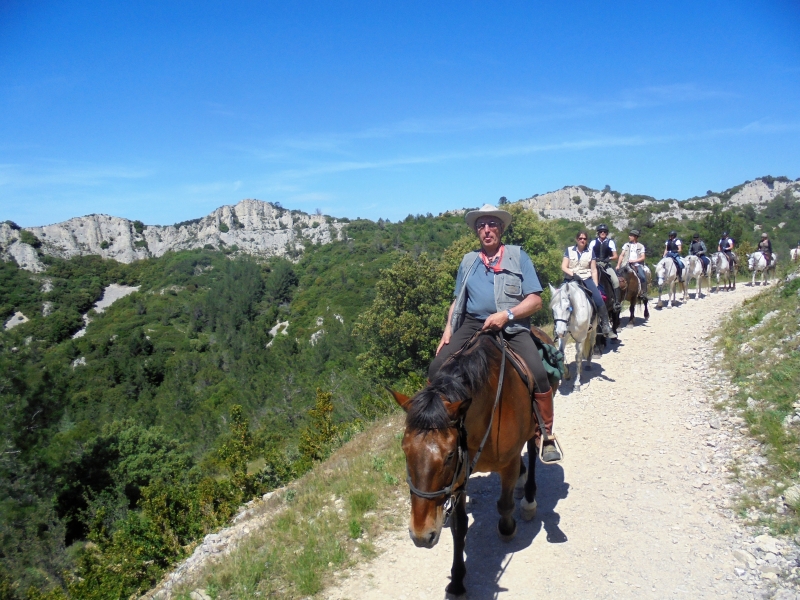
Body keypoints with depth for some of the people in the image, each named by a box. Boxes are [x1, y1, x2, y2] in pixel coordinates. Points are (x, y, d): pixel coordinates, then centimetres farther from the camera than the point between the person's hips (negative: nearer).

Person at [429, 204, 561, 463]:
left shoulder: (518, 256, 7)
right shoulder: (468, 261, 17)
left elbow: (535, 300, 0)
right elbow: (457, 301, 22)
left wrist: (506, 314, -15)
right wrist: (448, 329, 5)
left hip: (512, 327, -3)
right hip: (473, 325, 3)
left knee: (537, 373, -26)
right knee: (437, 368, -17)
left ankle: (546, 435, -5)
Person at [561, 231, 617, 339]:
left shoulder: (590, 252, 11)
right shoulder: (569, 250, 8)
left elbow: (594, 270, 7)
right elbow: (564, 267, 2)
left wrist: (595, 285, -2)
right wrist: (572, 273, -17)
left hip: (586, 278, 0)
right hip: (571, 279, 0)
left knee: (599, 299, -20)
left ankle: (606, 327, -15)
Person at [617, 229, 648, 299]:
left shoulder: (641, 246, 10)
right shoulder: (626, 245, 15)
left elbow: (642, 257, 3)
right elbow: (621, 255, 10)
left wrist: (634, 261, -13)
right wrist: (618, 265, -2)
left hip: (637, 265, -1)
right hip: (627, 264, 1)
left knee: (643, 277, -23)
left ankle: (643, 294, -12)